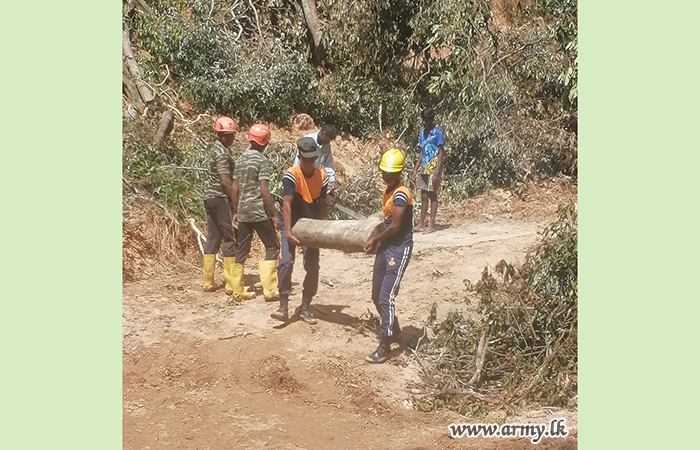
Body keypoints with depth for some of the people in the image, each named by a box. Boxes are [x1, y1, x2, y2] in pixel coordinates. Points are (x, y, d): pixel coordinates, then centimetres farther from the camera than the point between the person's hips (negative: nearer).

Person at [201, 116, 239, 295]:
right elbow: (226, 181, -20)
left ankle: (208, 282, 13)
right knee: (230, 240, -5)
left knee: (213, 238, 11)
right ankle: (231, 284, -3)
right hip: (220, 198, -10)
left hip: (210, 197, 10)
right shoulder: (222, 153, -15)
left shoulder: (215, 148, 15)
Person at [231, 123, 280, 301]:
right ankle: (269, 290, -3)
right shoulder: (263, 161, -11)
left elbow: (235, 187, 11)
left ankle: (238, 290, 13)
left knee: (241, 250, 10)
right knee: (272, 247, 3)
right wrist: (274, 213, -11)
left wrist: (235, 211, 18)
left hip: (243, 211, 7)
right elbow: (264, 190, -16)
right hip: (259, 212, -7)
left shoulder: (241, 159, 9)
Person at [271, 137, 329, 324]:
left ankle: (305, 308, 14)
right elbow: (287, 205, -26)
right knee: (286, 262, -19)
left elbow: (322, 204, 3)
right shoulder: (291, 175, -20)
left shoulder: (322, 176, -5)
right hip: (291, 224, -4)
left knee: (312, 267, 2)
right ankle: (283, 307, -13)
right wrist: (288, 232, -33)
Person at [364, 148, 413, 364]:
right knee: (377, 296, 15)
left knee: (386, 297, -12)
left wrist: (375, 240, -6)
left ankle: (384, 347, -6)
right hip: (385, 247, 10)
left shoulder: (401, 194, -18)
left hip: (399, 249, -9)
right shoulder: (388, 190, 11)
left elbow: (395, 227, -20)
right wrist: (375, 237, 6)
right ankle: (394, 330, 37)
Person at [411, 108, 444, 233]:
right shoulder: (422, 133, 12)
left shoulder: (437, 133, -9)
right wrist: (415, 169, 13)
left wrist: (437, 171, -18)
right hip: (424, 168, 6)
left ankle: (431, 224, 3)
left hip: (433, 168, -6)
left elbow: (441, 153, -11)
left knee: (432, 195, -1)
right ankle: (421, 224, 13)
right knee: (423, 196, 9)